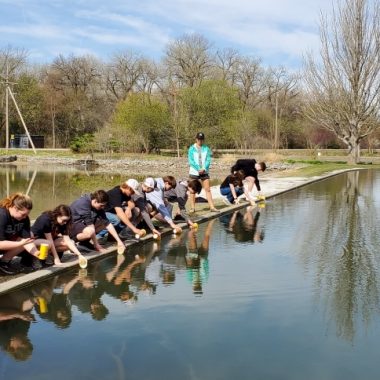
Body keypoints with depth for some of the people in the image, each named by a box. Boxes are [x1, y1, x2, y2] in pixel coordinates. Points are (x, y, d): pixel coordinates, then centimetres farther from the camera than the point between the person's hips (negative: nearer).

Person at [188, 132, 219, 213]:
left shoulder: (206, 148, 5)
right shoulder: (192, 149, -2)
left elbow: (208, 160, 0)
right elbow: (191, 161, -8)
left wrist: (204, 169, -15)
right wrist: (198, 169, -17)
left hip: (204, 172, 2)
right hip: (194, 172, -2)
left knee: (208, 189, 0)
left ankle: (212, 207, -1)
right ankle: (193, 207, 11)